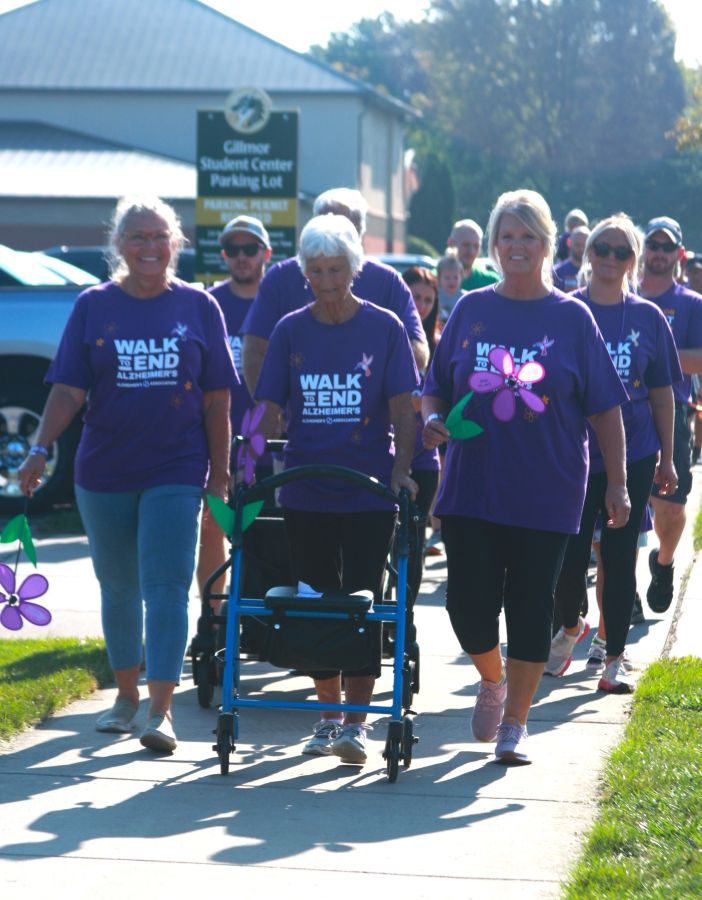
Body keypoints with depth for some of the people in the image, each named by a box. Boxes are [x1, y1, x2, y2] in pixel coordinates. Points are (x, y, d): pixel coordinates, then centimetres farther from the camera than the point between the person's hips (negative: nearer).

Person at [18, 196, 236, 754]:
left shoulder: (198, 307, 2)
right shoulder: (94, 306, 2)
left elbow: (217, 399, 3)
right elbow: (68, 390, -1)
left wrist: (220, 471, 1)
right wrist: (40, 449, -14)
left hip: (176, 472, -2)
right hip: (103, 472, 2)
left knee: (166, 586, -11)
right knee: (119, 588, 12)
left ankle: (161, 709, -13)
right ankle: (126, 695, 28)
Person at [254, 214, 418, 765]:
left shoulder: (383, 328, -1)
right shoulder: (291, 331, 5)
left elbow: (402, 408, -2)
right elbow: (270, 407, 5)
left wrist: (402, 469, -13)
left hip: (369, 492, -2)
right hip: (305, 491, 2)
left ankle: (356, 722, 0)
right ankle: (327, 714, 20)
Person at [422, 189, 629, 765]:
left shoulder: (572, 318, 2)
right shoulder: (471, 311, 7)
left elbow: (605, 409, 2)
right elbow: (436, 387, 13)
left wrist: (617, 484, -2)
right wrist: (432, 420, -9)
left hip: (547, 495, -1)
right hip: (471, 489, 2)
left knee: (531, 608, 1)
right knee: (469, 603, -1)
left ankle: (515, 726, 13)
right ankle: (492, 681, 29)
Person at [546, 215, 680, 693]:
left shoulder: (649, 318, 4)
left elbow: (662, 392, 9)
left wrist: (666, 458, 8)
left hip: (632, 456, 1)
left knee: (620, 555, 2)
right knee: (570, 554, -1)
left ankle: (616, 657, 11)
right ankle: (571, 627, 29)